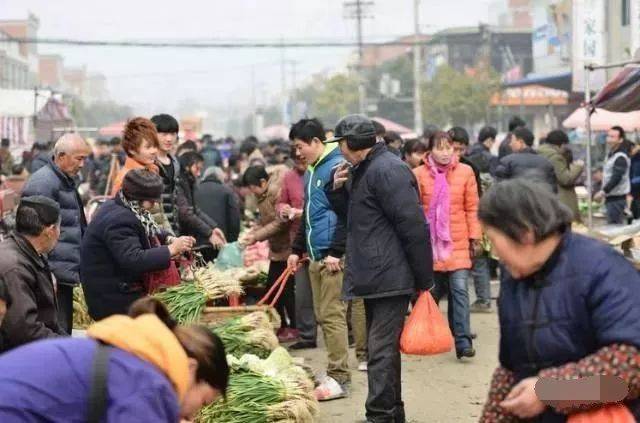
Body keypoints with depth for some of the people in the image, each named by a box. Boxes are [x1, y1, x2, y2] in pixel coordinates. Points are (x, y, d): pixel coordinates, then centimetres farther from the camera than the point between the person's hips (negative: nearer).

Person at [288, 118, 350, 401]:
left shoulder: (337, 167, -12)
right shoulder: (311, 172, 18)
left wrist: (336, 252, -19)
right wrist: (297, 249, 23)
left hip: (333, 257, -9)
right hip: (315, 256, 9)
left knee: (332, 315, -8)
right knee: (322, 316, 11)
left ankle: (339, 377, -4)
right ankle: (336, 372, 18)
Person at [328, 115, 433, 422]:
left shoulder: (387, 170, -15)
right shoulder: (360, 171, 16)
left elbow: (414, 227, -19)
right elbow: (353, 215, 26)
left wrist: (424, 279, -17)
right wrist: (339, 189, 7)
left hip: (389, 277, -10)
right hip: (373, 277, 10)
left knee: (381, 348, -11)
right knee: (383, 346, 16)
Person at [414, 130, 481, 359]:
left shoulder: (465, 172, 1)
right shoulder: (419, 174, -1)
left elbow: (472, 208, 5)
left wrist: (475, 236, 2)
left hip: (458, 243, 0)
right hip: (430, 244, 0)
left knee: (459, 290, -9)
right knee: (433, 291, 10)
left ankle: (463, 341, -8)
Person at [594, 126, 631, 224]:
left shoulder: (620, 157, -18)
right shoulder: (611, 154, 13)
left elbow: (616, 178, -25)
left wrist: (603, 192, -25)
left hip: (617, 198, -10)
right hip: (610, 197, 10)